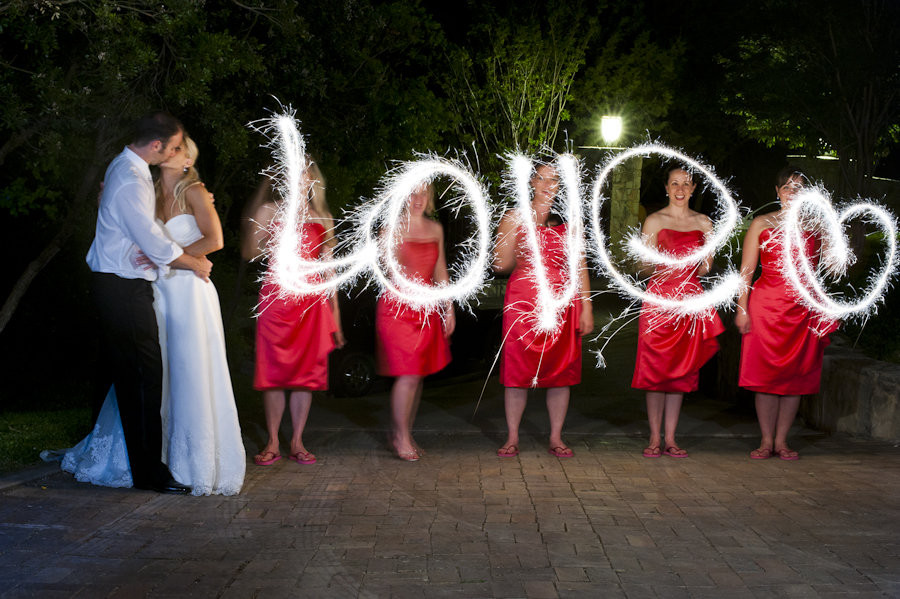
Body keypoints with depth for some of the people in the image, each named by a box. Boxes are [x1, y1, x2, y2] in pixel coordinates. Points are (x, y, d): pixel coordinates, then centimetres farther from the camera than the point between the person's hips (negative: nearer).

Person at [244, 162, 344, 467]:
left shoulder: (323, 220, 15)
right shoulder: (269, 211, 9)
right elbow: (250, 253, 0)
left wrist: (335, 315, 11)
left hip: (311, 301, 2)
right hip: (275, 297, -2)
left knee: (307, 372, 0)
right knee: (273, 371, -3)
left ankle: (297, 442, 9)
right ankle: (272, 443, 5)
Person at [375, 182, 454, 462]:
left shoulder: (435, 229, 13)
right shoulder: (393, 228, -3)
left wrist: (448, 307, 15)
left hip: (426, 309, 5)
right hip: (398, 305, -5)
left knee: (418, 375, 6)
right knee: (408, 375, -9)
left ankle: (404, 433, 19)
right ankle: (401, 437, 5)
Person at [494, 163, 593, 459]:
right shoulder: (514, 217, 6)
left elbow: (580, 265, 10)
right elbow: (500, 265, -1)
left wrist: (586, 306, 3)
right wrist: (515, 230, -12)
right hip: (523, 299, -2)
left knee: (561, 370, 3)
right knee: (518, 369, -2)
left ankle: (556, 438, 13)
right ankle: (512, 438, 9)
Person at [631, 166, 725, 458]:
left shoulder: (703, 223, 11)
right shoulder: (654, 221, 3)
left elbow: (707, 266, 12)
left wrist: (700, 266, -10)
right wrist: (665, 265, -20)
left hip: (690, 298, 3)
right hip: (659, 297, -3)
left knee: (681, 369, 3)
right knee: (655, 368, -4)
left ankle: (670, 439, 9)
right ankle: (655, 439, 4)